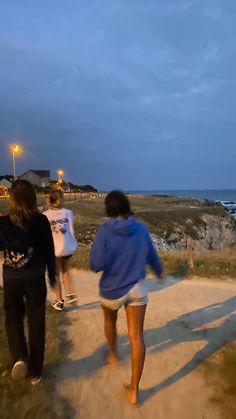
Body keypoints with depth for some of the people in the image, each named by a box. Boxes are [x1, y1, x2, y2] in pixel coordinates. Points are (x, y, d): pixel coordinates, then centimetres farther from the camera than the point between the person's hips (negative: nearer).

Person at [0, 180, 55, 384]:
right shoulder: (41, 220, -10)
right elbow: (49, 251, -5)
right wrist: (52, 275, 7)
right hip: (35, 278, -1)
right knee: (36, 323, 14)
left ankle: (19, 358, 5)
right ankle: (35, 371, 27)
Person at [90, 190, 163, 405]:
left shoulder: (105, 229, -18)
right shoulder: (141, 228, -5)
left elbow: (97, 264, -22)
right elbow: (152, 256, 9)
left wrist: (94, 260, 2)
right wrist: (159, 270, 29)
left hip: (112, 288, -1)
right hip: (137, 288, 2)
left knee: (110, 321, 29)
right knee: (137, 336, 6)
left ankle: (113, 354, 53)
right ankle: (134, 390, 15)